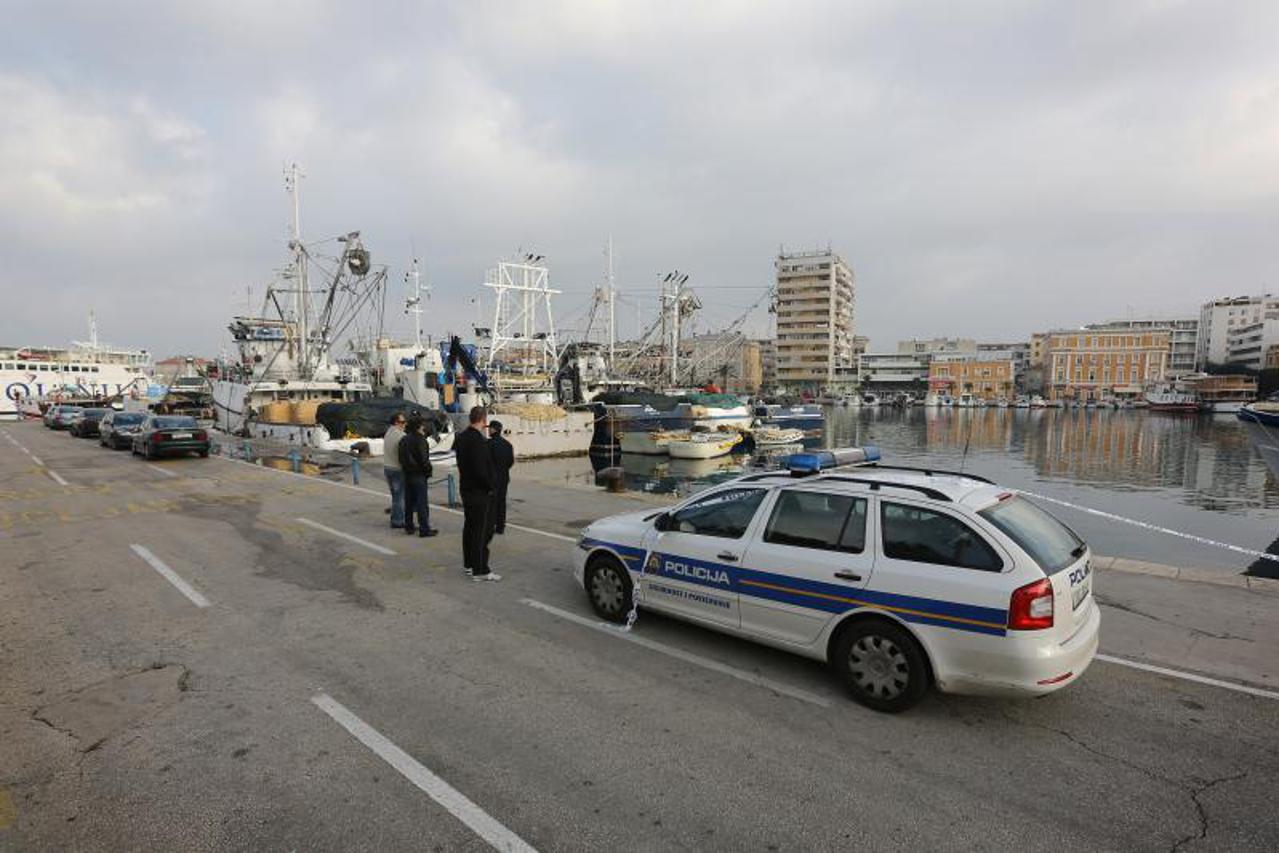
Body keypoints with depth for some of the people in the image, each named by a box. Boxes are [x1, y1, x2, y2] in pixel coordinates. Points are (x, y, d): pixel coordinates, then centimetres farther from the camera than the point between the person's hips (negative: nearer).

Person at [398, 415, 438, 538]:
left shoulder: (403, 440, 9)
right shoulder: (419, 440, -16)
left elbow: (401, 458, 14)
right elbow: (424, 459, -18)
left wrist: (406, 468, 18)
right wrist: (428, 470, -6)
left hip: (407, 474, 8)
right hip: (419, 475, -8)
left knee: (409, 501, 16)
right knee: (422, 502, -4)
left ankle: (408, 526, 24)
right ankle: (424, 529, -2)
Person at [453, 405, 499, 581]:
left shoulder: (462, 437, 7)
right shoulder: (478, 440, -22)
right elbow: (480, 469, -25)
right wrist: (490, 486, -13)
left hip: (466, 488, 10)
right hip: (480, 491, -10)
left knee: (469, 526, 18)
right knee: (482, 530, -3)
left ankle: (469, 564, 29)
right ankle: (480, 570, 1)